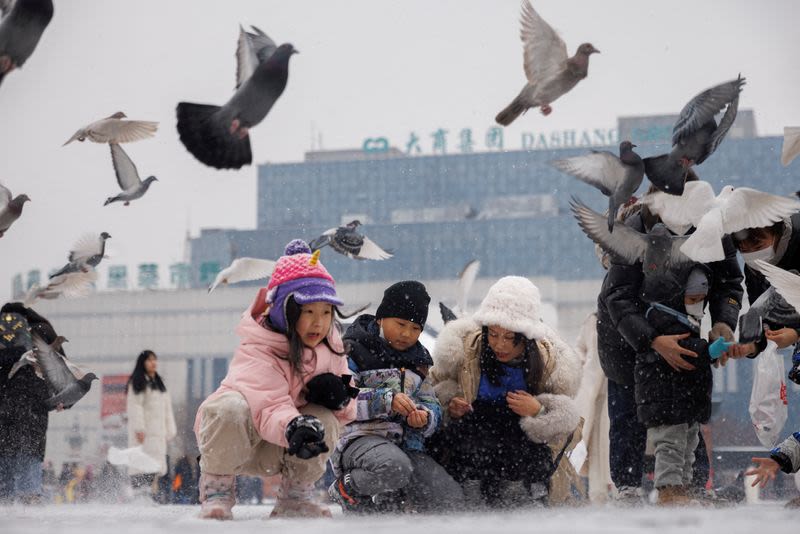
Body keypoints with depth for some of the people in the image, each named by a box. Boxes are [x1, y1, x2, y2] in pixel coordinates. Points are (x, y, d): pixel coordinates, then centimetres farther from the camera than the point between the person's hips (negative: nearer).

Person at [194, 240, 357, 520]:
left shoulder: (329, 348, -1)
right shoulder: (258, 350, -23)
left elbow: (347, 412, 4)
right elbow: (270, 407, -38)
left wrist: (338, 394, -21)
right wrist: (292, 428, -60)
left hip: (274, 454, 5)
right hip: (230, 439, -5)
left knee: (326, 420, -23)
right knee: (231, 406, -38)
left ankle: (294, 498, -5)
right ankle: (216, 490, -17)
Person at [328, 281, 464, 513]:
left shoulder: (418, 361, 21)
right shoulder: (354, 349, 0)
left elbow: (432, 405, 18)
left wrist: (424, 418, -8)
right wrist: (387, 400, -23)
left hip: (406, 443, 6)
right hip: (361, 436, -6)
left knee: (451, 499, -12)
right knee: (395, 467, -40)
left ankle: (387, 504, 13)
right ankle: (347, 488, -7)